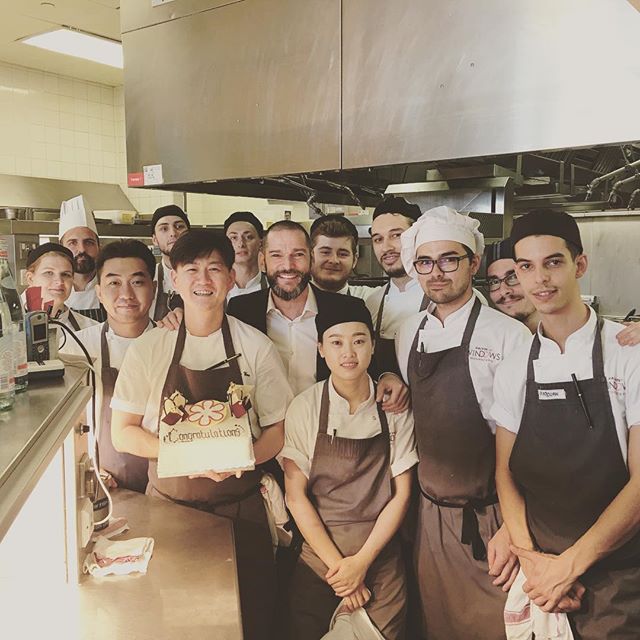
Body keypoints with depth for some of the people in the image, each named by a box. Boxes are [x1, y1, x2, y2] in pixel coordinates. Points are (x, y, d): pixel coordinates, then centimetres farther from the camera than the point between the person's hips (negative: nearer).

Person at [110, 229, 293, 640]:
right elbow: (123, 433, -1)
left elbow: (278, 430, 0)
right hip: (169, 504, 1)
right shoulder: (149, 348, -3)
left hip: (241, 509, 0)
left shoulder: (257, 348, -3)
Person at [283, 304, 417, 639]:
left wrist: (361, 561, -9)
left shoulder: (394, 408, -5)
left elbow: (401, 494, -3)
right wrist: (337, 563, -9)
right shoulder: (304, 408, -9)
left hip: (381, 557, 1)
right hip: (317, 555, 0)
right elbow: (295, 495, -7)